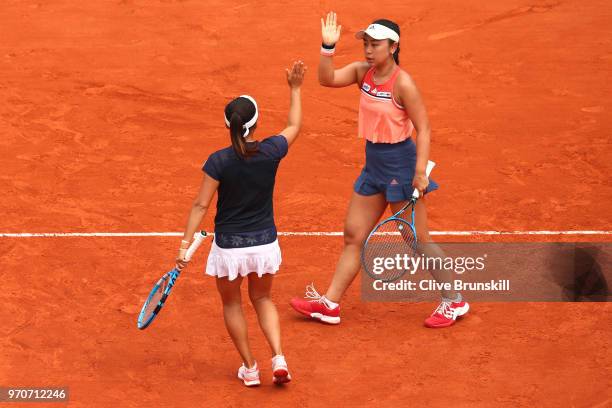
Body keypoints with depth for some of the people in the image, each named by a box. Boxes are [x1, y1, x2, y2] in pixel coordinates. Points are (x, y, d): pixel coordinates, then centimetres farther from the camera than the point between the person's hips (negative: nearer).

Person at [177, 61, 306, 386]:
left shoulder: (219, 161, -18)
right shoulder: (270, 152, -11)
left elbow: (201, 205, -16)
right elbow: (294, 126, 9)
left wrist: (185, 244, -11)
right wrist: (295, 90, 21)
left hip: (229, 247, -2)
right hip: (265, 243, 3)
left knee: (232, 304, 20)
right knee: (262, 299, 25)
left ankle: (249, 368, 25)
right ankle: (278, 358, 8)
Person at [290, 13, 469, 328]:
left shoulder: (402, 83, -18)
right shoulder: (363, 72, 2)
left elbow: (423, 129, -17)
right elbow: (327, 79, -8)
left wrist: (420, 172, -23)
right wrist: (328, 46, -21)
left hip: (400, 164, -8)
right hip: (373, 164, 8)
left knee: (417, 240, 0)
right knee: (353, 235, 10)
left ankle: (454, 302, 14)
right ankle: (329, 304, 17)